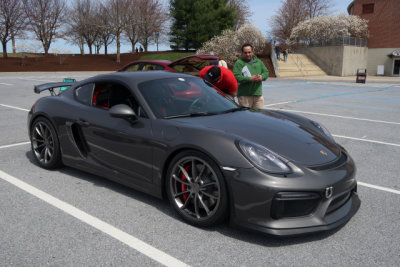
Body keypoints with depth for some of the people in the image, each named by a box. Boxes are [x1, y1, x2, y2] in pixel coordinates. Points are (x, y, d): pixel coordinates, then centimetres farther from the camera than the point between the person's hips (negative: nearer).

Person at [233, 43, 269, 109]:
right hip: (244, 95, -5)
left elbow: (266, 72, 17)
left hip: (258, 94, 5)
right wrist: (250, 79, -22)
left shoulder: (258, 61, 17)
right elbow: (236, 77, -14)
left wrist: (262, 77, -7)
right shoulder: (239, 63, -2)